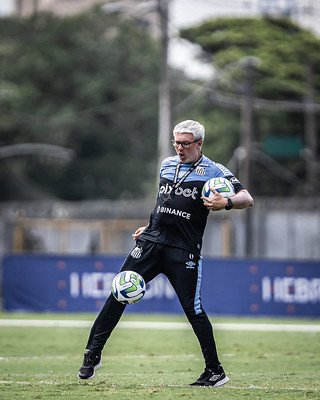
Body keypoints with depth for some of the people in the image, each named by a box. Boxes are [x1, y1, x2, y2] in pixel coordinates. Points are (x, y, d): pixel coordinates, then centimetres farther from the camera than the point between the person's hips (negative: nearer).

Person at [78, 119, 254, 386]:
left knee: (194, 310, -7)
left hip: (184, 251, -5)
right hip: (151, 244, 5)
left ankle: (215, 371, 2)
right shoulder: (167, 165, 16)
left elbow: (247, 199, -10)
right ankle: (93, 354, 3)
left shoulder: (213, 171, -1)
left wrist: (226, 202, -28)